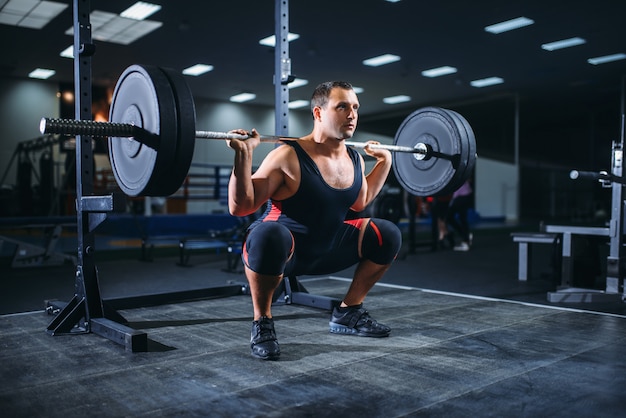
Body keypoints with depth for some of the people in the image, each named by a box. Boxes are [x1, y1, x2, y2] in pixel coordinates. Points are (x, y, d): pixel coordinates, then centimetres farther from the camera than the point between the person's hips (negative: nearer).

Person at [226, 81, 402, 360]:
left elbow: (360, 202, 21)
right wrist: (243, 156, -32)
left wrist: (384, 161, 19)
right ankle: (262, 323, -15)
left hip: (325, 250, 7)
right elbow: (239, 208, -21)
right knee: (268, 234, -41)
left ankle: (347, 313, 14)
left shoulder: (355, 160, 0)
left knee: (387, 235, 1)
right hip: (280, 247, -7)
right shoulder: (288, 157, -22)